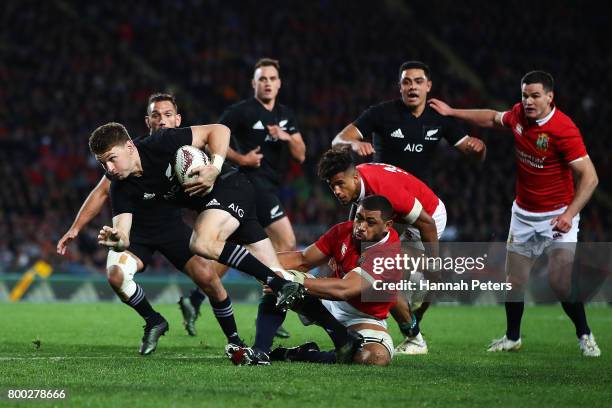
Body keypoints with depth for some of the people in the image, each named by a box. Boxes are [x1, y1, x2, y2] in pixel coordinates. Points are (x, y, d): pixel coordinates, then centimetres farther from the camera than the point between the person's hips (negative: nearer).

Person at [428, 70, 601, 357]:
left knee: (561, 282, -16)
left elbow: (589, 177, -22)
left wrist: (569, 214, -30)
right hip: (523, 214, 6)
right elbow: (493, 118, 22)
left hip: (557, 216, -6)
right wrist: (452, 112, 23)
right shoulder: (519, 114, -3)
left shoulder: (563, 129, -23)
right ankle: (512, 338, 26)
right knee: (514, 280, 8)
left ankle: (585, 336, 3)